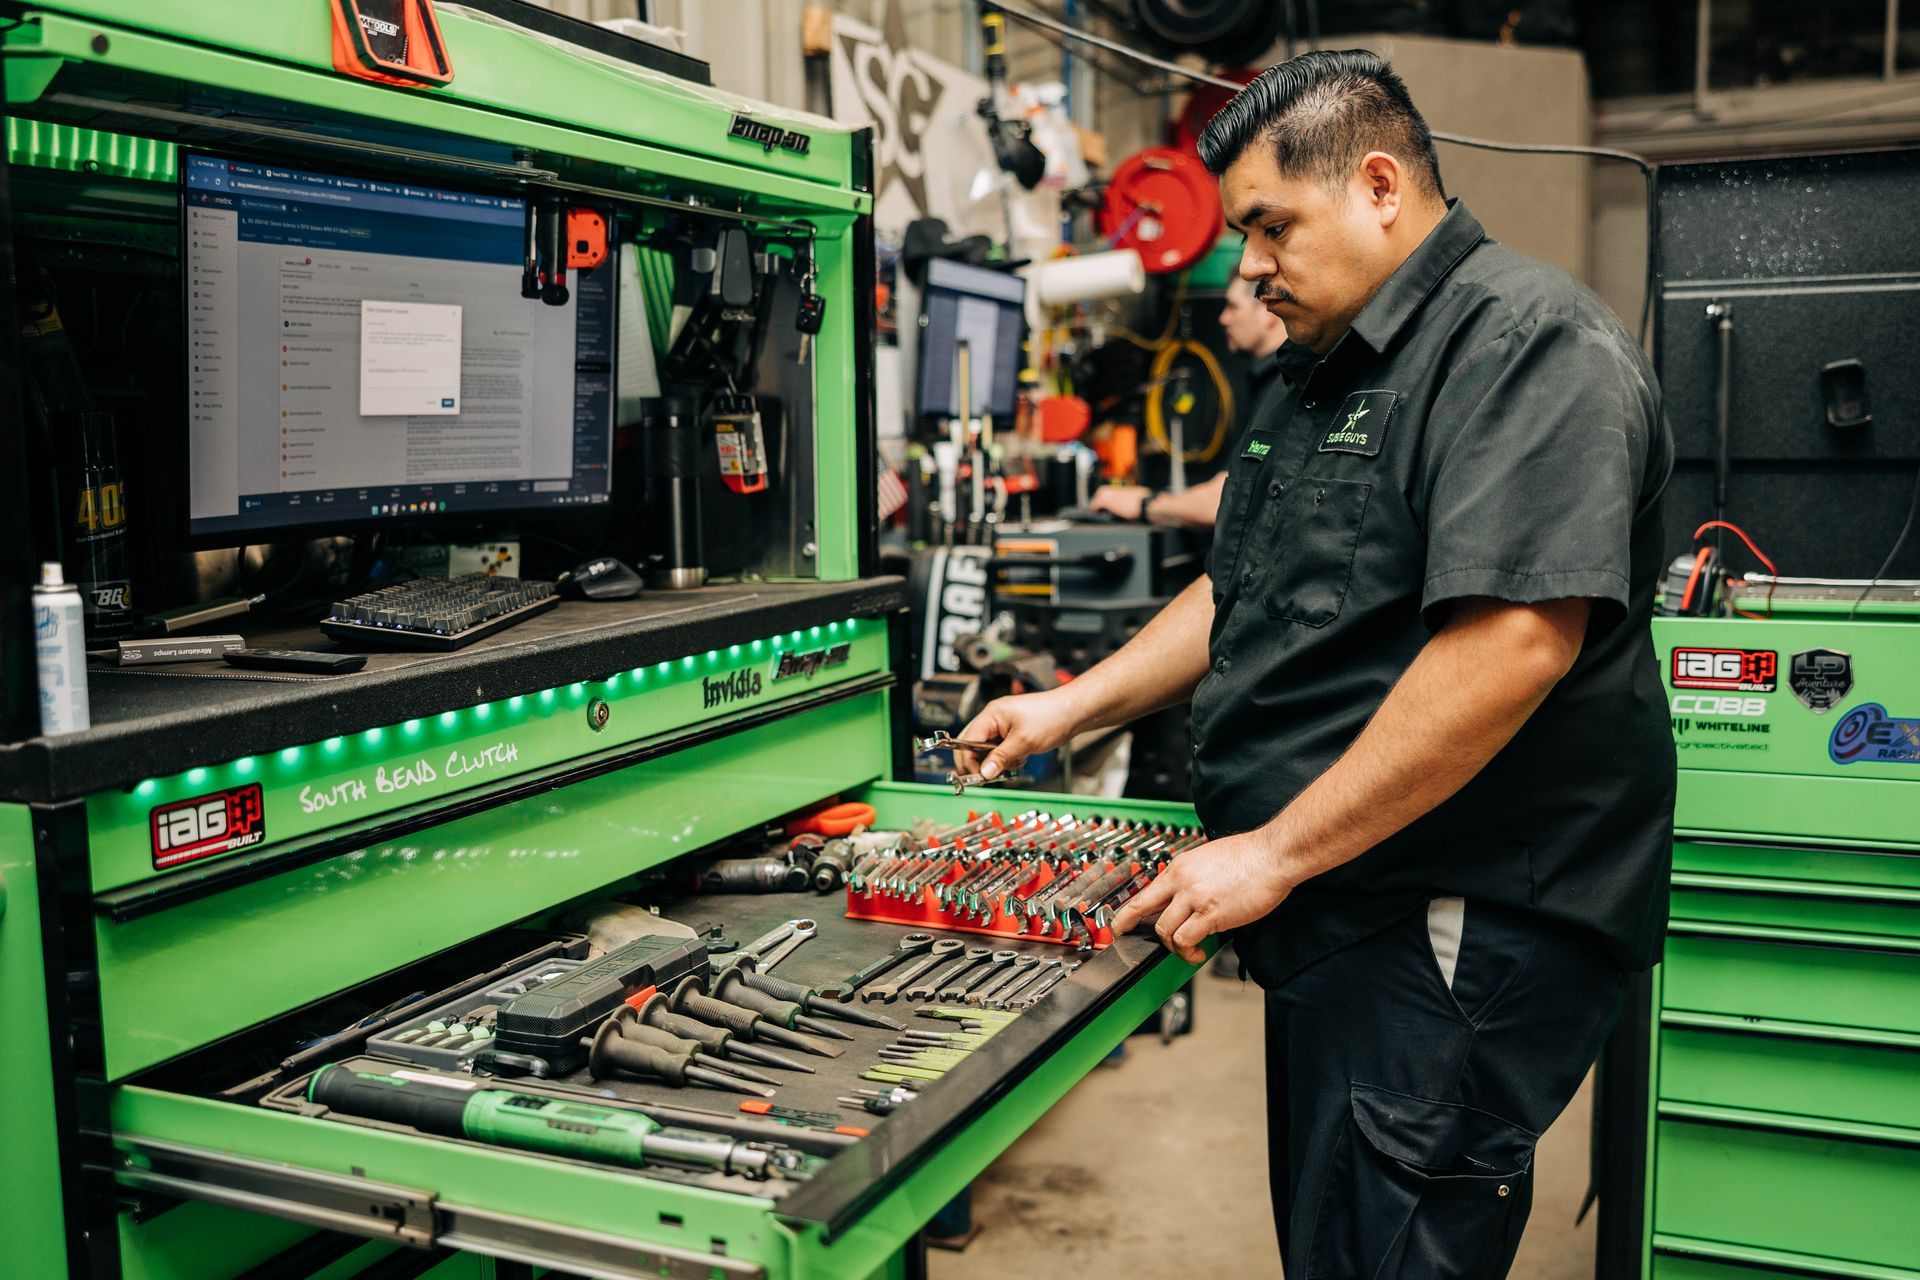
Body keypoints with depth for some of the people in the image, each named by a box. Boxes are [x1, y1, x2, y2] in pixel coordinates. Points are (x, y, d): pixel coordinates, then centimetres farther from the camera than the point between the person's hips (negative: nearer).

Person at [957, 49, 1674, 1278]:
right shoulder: (1326, 371, 18)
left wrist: (1277, 854, -22)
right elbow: (1246, 596, 25)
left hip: (1453, 935, -9)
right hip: (1338, 924, 10)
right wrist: (1073, 705, 15)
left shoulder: (1529, 342, -15)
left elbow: (1515, 640, -26)